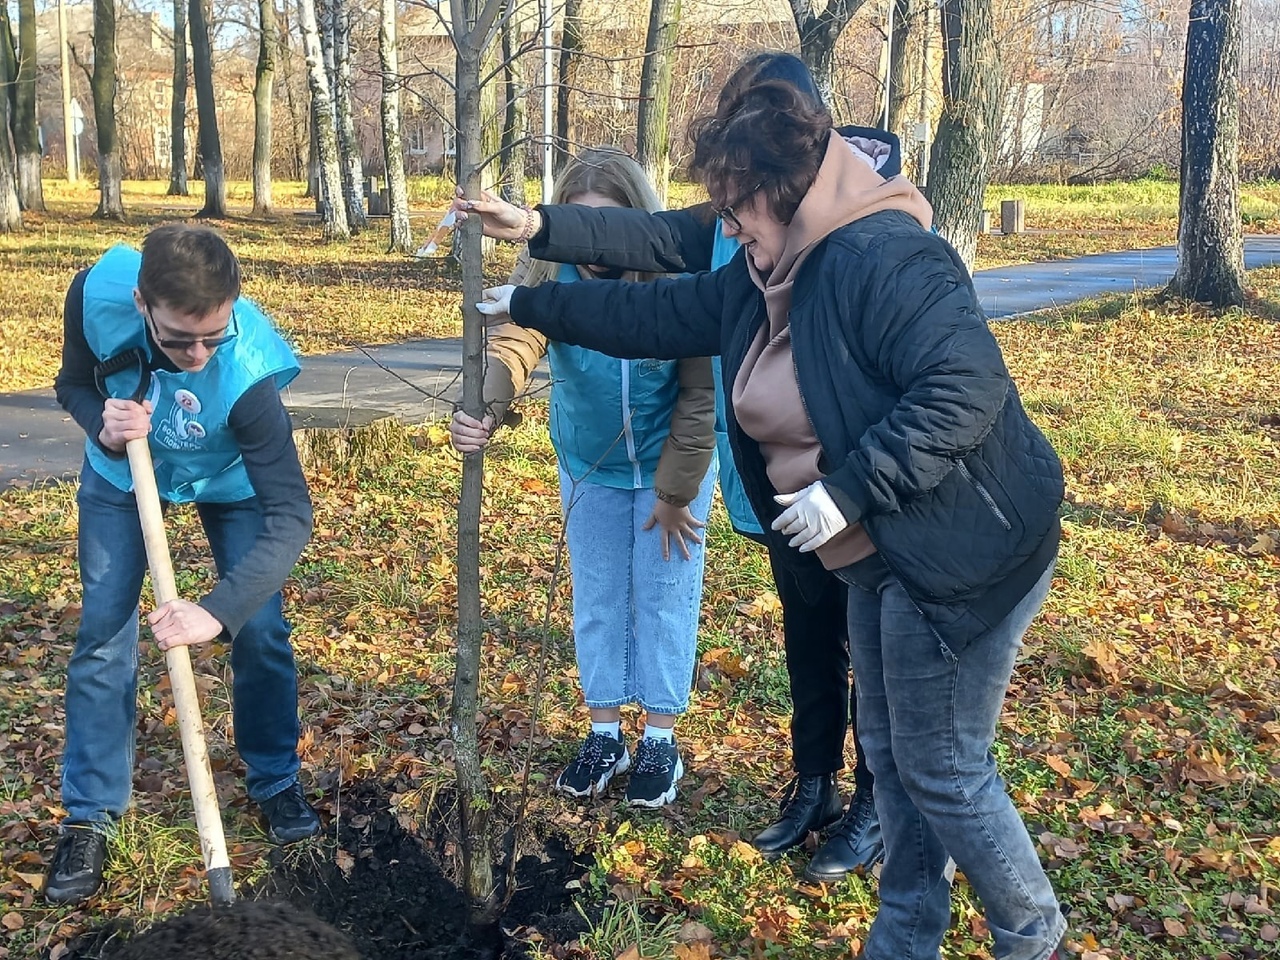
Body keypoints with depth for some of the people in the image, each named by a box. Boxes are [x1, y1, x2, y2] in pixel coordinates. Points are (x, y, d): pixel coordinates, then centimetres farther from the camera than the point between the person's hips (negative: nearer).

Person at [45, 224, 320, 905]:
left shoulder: (248, 371, -41)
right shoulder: (97, 294, -33)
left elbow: (290, 515, -41)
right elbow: (73, 385, -11)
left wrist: (219, 610, -52)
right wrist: (103, 426, -34)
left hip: (229, 483, -2)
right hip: (122, 475, 2)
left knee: (260, 629, -4)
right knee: (103, 637, -1)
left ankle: (275, 780, 20)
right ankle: (89, 816, 11)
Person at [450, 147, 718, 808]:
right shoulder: (549, 273, -19)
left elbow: (701, 395, -19)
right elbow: (512, 345, -36)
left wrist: (675, 492, -15)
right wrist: (482, 410, -57)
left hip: (670, 467, -2)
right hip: (588, 468, 3)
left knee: (665, 597, 6)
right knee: (597, 598, 13)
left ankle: (660, 740, 22)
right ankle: (604, 734, 29)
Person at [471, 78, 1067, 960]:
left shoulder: (887, 258, -22)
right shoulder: (764, 280, 8)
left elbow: (967, 389, -29)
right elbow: (653, 314, 17)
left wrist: (848, 489, -28)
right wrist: (529, 306, 21)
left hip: (967, 556, -10)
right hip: (883, 559, 10)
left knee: (943, 770, 2)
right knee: (891, 754, 18)